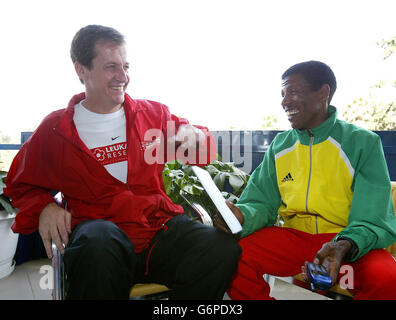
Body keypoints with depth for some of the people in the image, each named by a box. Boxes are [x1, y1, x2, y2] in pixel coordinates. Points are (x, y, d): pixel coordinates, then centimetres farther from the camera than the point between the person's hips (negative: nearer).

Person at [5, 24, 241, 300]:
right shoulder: (54, 129, 10)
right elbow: (22, 185, 20)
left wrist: (193, 135, 0)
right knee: (99, 243, -40)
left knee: (223, 249, -25)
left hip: (162, 225, 3)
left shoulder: (153, 114, 15)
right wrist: (44, 208, -2)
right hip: (100, 232, -2)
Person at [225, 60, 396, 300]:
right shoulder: (279, 146, 9)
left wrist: (344, 246, -30)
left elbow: (374, 220, -9)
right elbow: (262, 203, 5)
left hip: (351, 242, -2)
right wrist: (243, 216, -19)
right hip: (293, 236, 2)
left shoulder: (363, 142, -2)